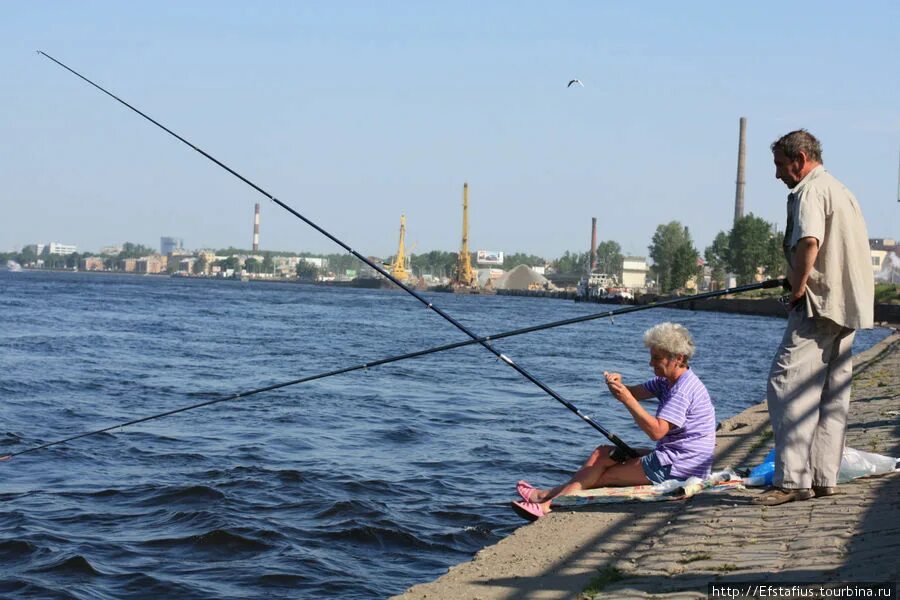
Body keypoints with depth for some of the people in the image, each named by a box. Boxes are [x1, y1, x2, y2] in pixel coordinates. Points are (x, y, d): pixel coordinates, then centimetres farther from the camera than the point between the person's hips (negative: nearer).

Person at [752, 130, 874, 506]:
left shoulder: (809, 191, -9)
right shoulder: (841, 190, 22)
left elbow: (809, 240, -27)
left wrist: (799, 286, -17)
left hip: (819, 304, -10)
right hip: (849, 306, 11)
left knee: (786, 385, -12)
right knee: (832, 394, 10)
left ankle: (793, 479, -18)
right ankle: (824, 478, 12)